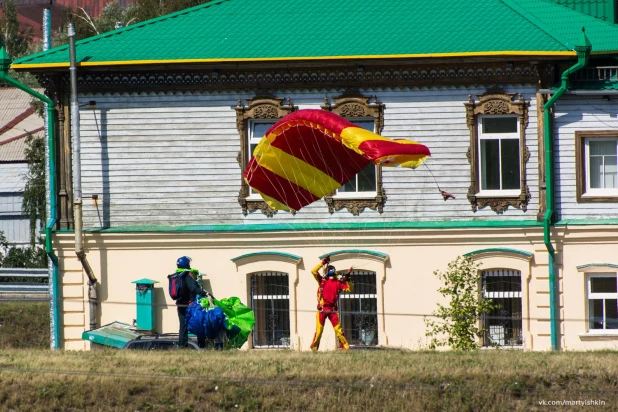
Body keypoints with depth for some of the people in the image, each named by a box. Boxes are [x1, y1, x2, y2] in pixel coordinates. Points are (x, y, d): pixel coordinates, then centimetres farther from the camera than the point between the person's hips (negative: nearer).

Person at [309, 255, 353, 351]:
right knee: (319, 330, -3)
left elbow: (350, 289, 10)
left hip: (333, 309, 1)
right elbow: (314, 271, -4)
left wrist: (348, 279, -5)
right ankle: (314, 347, 4)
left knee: (338, 329, -3)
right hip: (322, 309, -1)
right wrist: (323, 262, -5)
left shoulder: (338, 282, 9)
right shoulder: (322, 280, 5)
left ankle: (345, 346, 0)